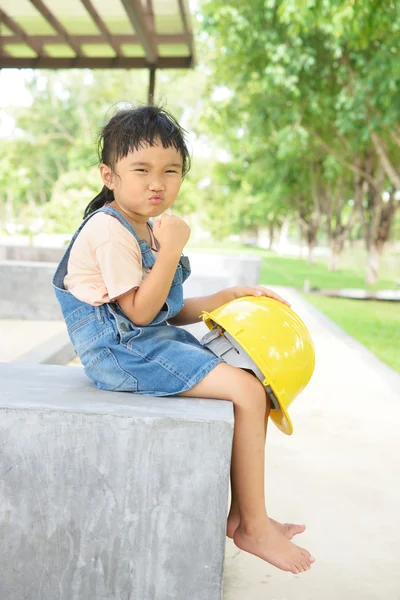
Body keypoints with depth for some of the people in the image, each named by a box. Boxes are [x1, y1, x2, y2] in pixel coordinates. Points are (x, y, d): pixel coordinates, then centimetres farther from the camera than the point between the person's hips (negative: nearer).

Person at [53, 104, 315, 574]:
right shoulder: (110, 230, -15)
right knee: (246, 391, -18)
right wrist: (171, 250, -22)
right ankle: (253, 526, -3)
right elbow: (140, 312, -20)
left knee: (255, 383, 5)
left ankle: (241, 514, 10)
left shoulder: (148, 229, 16)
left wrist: (231, 297, 10)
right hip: (122, 348, -10)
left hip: (154, 340, 10)